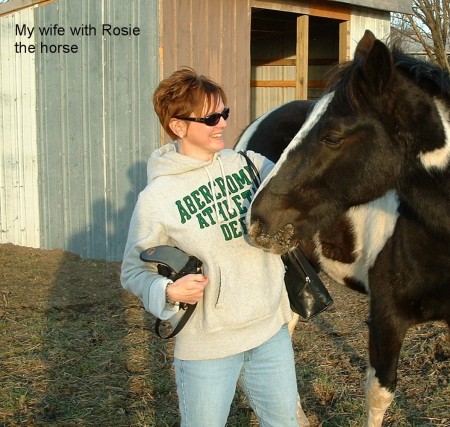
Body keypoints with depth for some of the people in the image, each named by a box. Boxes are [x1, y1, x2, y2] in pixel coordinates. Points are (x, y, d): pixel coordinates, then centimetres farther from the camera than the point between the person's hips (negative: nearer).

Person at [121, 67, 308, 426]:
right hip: (206, 346, -4)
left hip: (271, 331, 5)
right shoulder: (157, 198, -14)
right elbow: (134, 271, -6)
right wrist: (168, 292, -25)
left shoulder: (249, 164, -1)